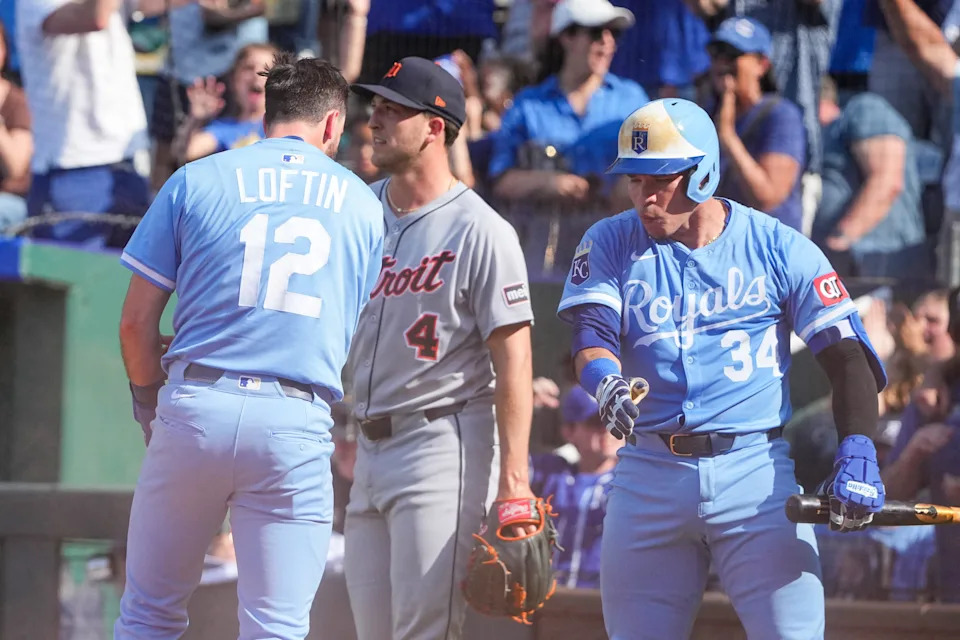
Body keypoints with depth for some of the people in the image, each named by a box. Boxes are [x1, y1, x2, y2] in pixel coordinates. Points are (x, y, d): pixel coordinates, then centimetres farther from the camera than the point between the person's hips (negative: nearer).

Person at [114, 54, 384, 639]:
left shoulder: (196, 180, 8)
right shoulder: (362, 204, 13)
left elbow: (136, 322, 5)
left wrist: (150, 399, 20)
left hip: (196, 407, 0)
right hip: (298, 423, 0)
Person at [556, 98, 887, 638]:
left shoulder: (780, 248, 2)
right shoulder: (612, 244, 8)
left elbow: (848, 355, -1)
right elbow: (591, 332, -7)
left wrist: (857, 454, -16)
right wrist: (605, 382, -31)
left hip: (756, 471, -2)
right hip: (649, 474, 2)